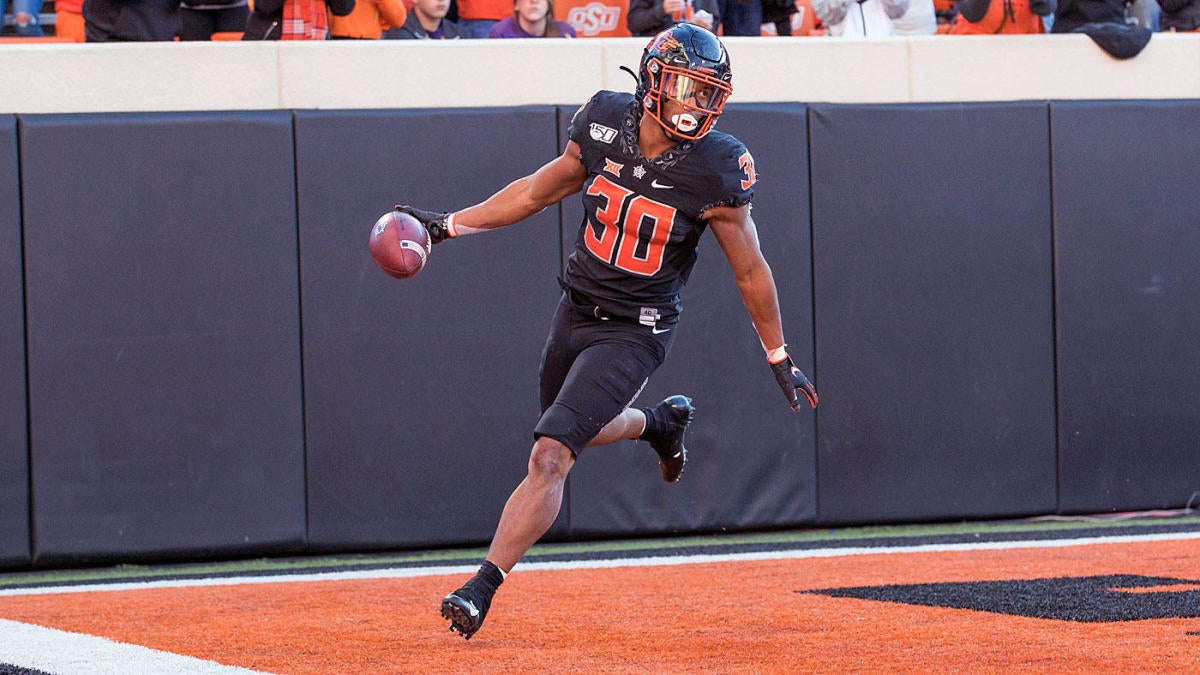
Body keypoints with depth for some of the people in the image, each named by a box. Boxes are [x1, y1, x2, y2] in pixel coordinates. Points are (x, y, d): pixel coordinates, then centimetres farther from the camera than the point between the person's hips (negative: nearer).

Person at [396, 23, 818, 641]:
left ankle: (483, 588, -13)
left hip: (634, 331, -6)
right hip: (576, 308, 6)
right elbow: (540, 190, 7)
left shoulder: (717, 168, -19)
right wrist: (449, 224, 4)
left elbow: (750, 270, -7)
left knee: (550, 456, -16)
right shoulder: (604, 121, -9)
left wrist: (779, 359, 2)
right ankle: (661, 423, 56)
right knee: (580, 428, 26)